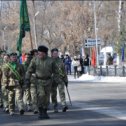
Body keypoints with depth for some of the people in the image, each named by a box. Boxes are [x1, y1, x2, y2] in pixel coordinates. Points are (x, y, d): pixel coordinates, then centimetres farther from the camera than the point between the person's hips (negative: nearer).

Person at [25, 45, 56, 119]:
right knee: (41, 95, -19)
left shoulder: (50, 60, -1)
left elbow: (54, 71, 9)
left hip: (48, 81, 2)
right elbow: (30, 70, -1)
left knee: (47, 97, 6)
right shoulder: (35, 60, -4)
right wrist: (27, 79, -7)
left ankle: (45, 112, 19)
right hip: (39, 81, -2)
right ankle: (41, 112, -14)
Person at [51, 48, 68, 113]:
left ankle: (64, 105, -11)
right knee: (53, 94, 0)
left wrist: (66, 80, 13)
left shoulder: (60, 61, 11)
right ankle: (55, 107, 3)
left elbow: (64, 71, 15)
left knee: (62, 92, -8)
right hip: (52, 80, -1)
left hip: (60, 79, 1)